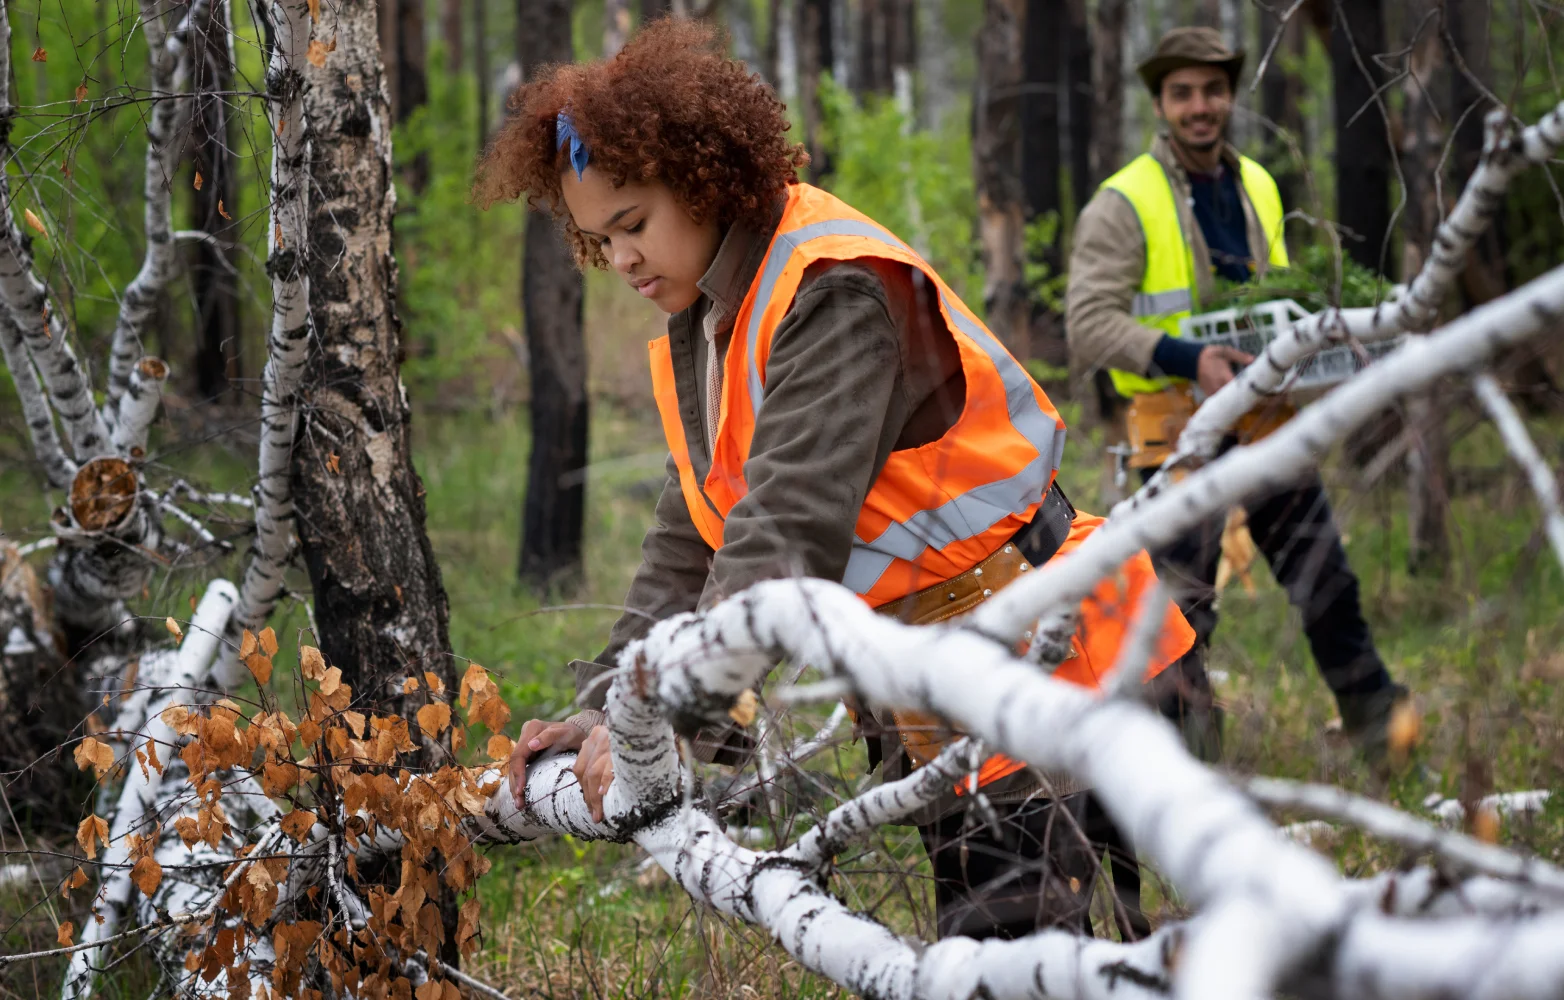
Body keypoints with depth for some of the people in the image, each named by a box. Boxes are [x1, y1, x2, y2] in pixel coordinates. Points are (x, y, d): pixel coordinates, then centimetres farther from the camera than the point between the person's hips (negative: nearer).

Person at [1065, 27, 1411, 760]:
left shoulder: (1257, 187, 12)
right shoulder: (1122, 205, -8)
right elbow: (1090, 322, -17)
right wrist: (1189, 359, -28)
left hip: (1266, 416, 5)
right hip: (1179, 425, -5)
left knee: (1324, 576, 10)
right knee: (1184, 603, -1)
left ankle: (1378, 724, 22)